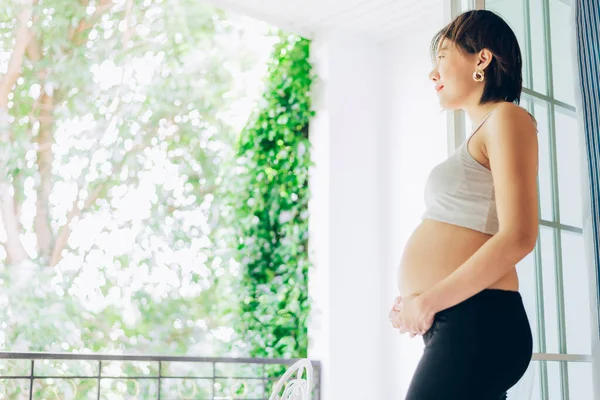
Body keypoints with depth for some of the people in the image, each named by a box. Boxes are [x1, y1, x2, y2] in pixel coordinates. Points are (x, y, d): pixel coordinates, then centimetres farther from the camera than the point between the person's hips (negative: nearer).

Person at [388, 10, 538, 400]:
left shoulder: (507, 118, -3)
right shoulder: (481, 136, 23)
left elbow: (517, 237, -15)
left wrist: (429, 301, -13)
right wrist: (421, 302, 6)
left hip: (478, 322, -9)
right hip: (457, 324, 9)